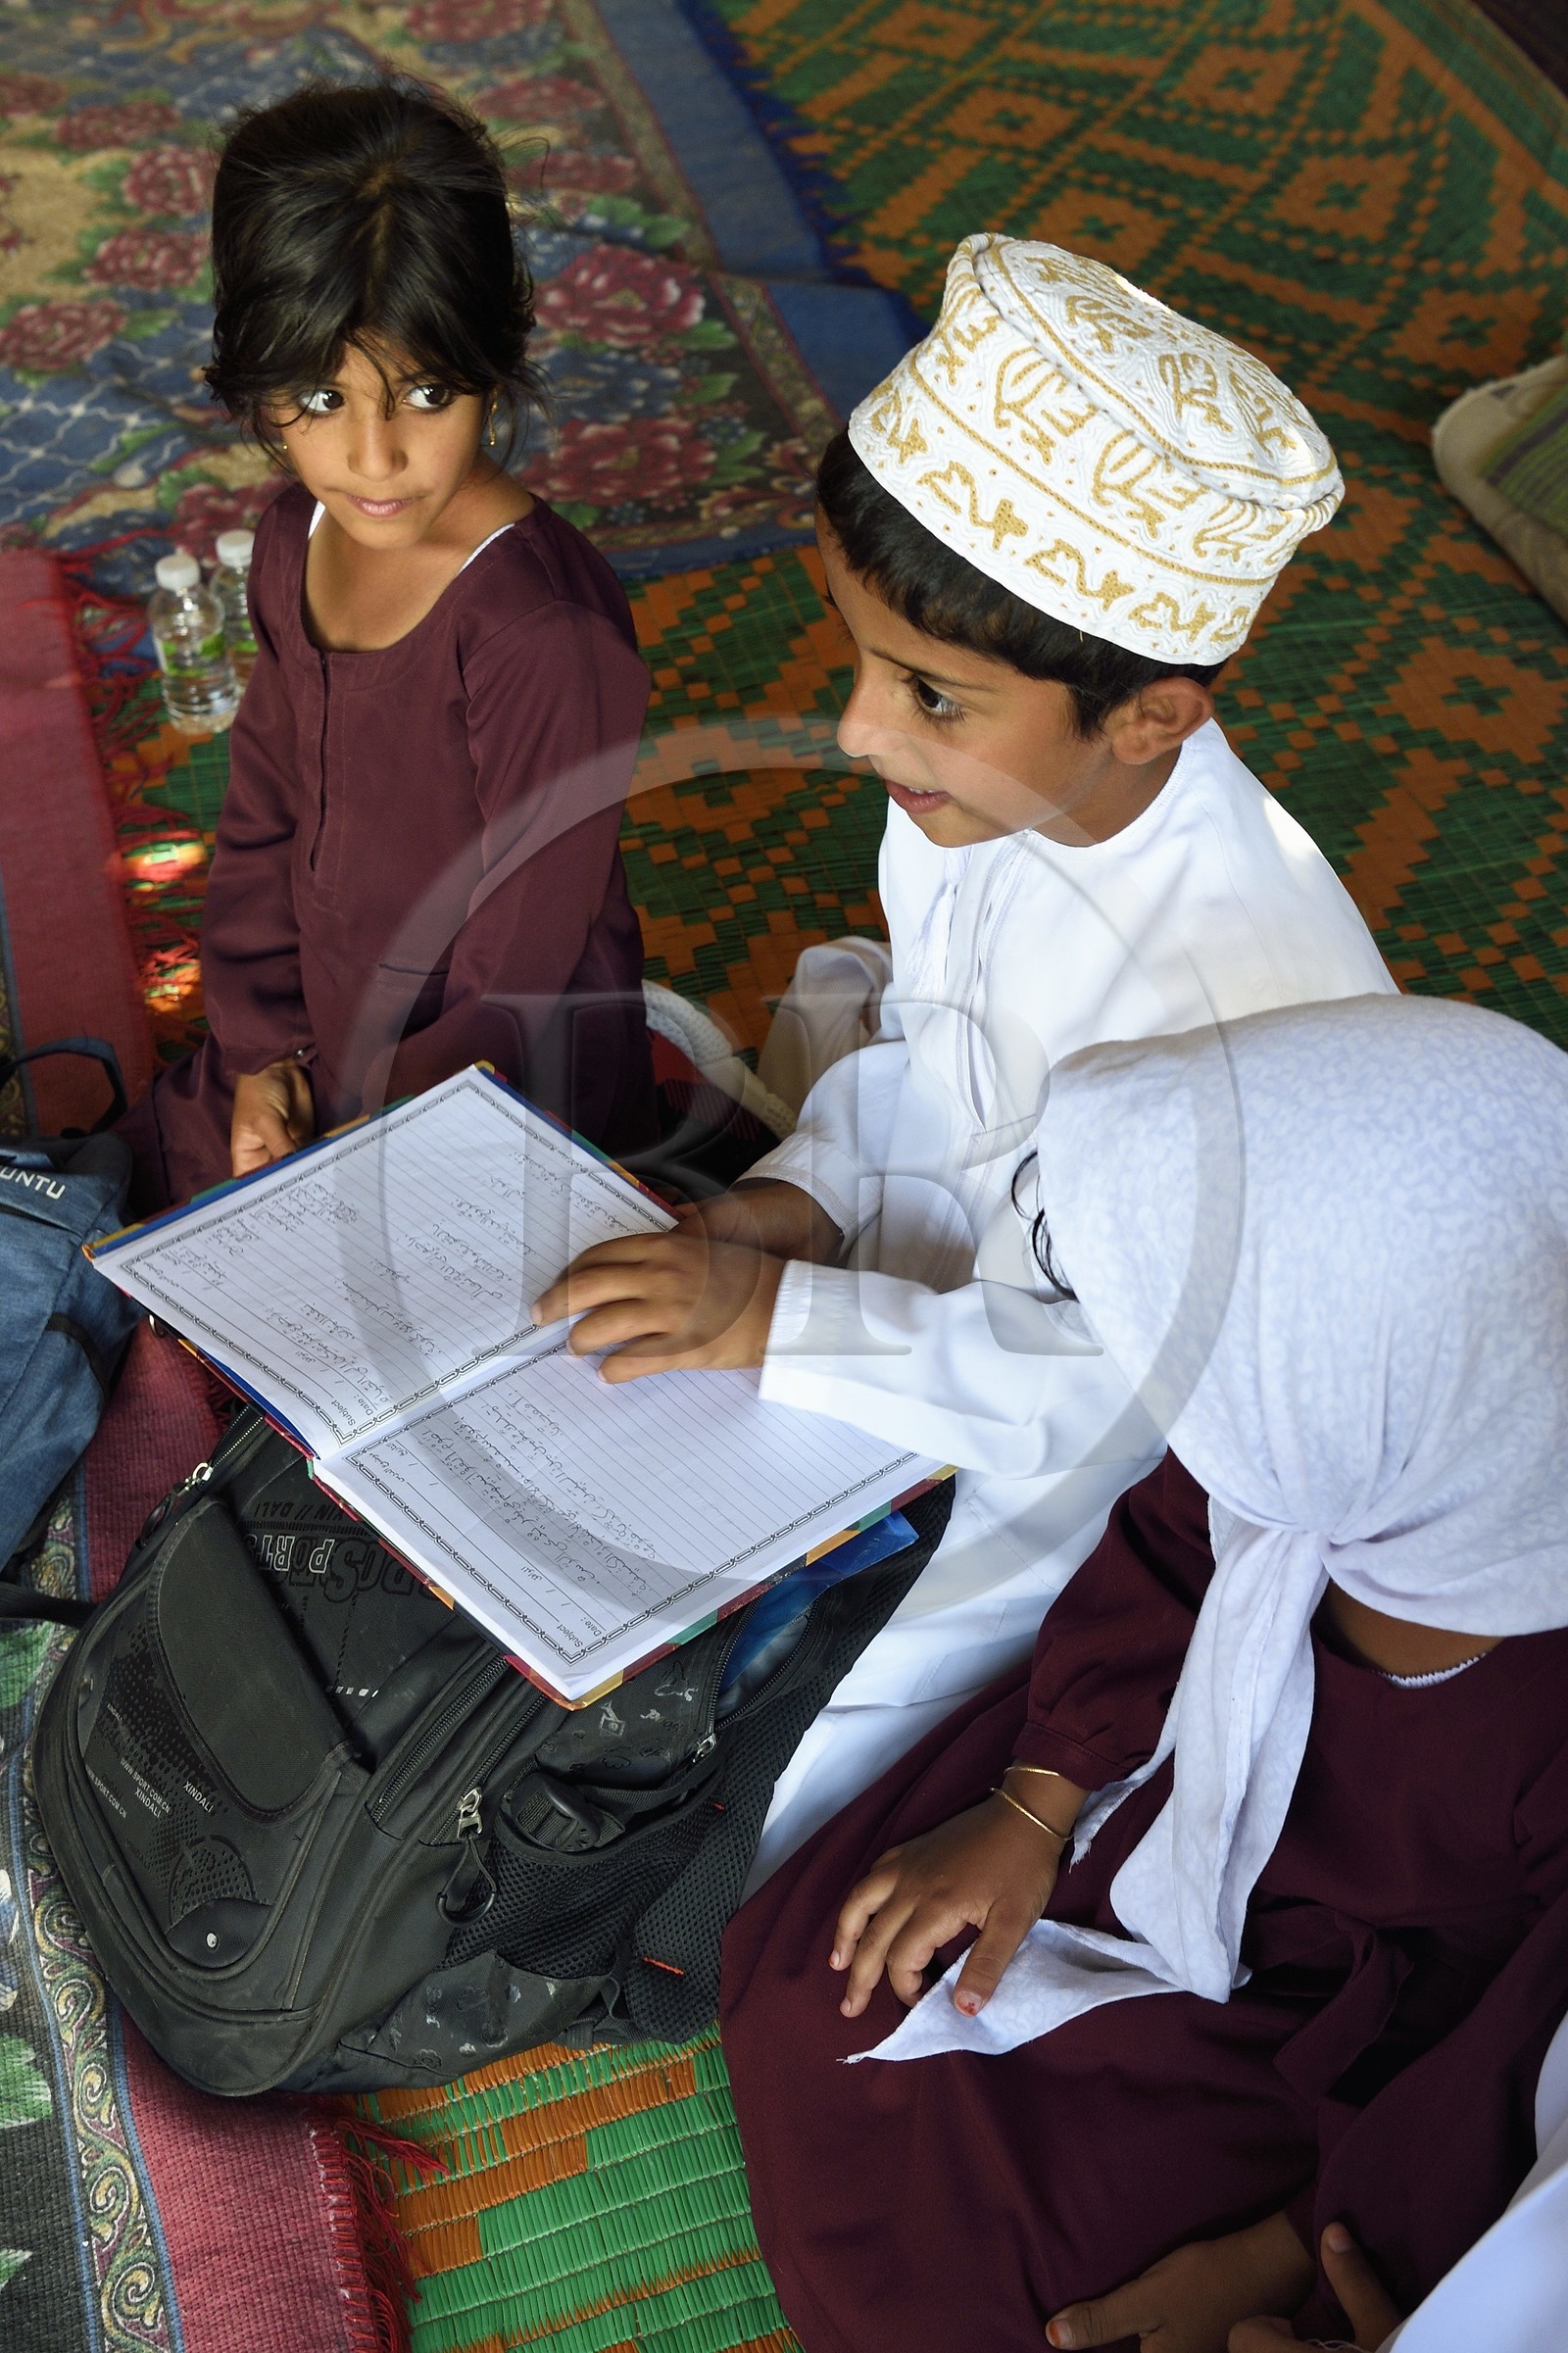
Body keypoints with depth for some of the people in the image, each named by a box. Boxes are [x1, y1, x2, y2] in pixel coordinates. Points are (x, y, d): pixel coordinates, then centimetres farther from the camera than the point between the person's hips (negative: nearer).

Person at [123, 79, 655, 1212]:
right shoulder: (299, 542, -4)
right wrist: (260, 1057, -5)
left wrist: (330, 1160, -19)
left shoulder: (544, 630, -29)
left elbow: (516, 987, -22)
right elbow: (261, 821, 6)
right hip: (313, 1054, 7)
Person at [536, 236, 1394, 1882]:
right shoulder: (982, 781, -15)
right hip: (886, 1297, 7)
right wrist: (799, 1195, -11)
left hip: (1020, 1493, -6)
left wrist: (776, 1317, -33)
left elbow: (1118, 1393, -27)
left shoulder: (1270, 1014, -37)